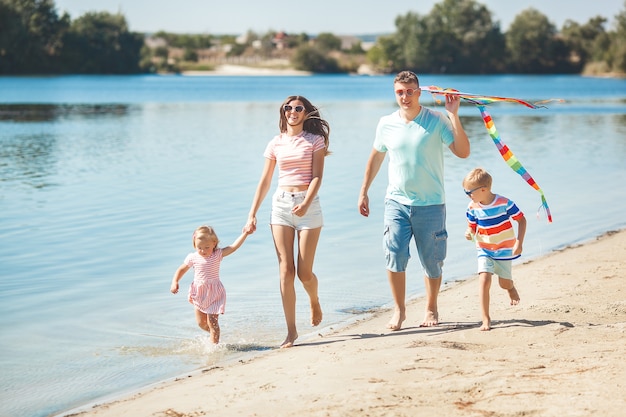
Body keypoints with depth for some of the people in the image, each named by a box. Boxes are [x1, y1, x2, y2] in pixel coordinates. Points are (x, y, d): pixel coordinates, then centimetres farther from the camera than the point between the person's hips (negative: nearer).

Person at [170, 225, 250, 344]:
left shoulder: (218, 254, -9)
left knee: (212, 321, -7)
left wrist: (245, 233, -25)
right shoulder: (193, 257, -4)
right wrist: (175, 282, -7)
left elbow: (234, 246, -16)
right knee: (201, 323, 12)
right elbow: (181, 270, 8)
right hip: (198, 294, 3)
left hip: (214, 293, -3)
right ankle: (214, 333, 39)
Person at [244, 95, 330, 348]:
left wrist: (306, 203, -22)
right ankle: (291, 330, -1)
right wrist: (252, 214, 7)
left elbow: (317, 176, -6)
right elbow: (265, 181, 13)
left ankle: (314, 302, 32)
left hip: (308, 204, -3)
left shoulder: (315, 140, 3)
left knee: (304, 273, -3)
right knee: (286, 271, -4)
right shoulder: (276, 144, 11)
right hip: (281, 205, 3)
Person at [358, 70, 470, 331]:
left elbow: (463, 152, -14)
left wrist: (453, 116, -19)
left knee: (432, 261, 7)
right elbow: (375, 158, 18)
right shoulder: (386, 124, 4)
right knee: (394, 255, -10)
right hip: (397, 202, 2)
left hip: (430, 204, -2)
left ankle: (431, 309, 25)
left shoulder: (437, 121, -6)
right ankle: (399, 309, 5)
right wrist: (363, 192, 17)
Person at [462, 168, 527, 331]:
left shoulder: (504, 203, -20)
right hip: (484, 250, 2)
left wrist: (519, 242, -16)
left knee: (504, 283, 8)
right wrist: (469, 233, -20)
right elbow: (472, 226, 5)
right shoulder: (473, 208, -9)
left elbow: (521, 219, -10)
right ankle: (486, 319, -12)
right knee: (484, 281, -17)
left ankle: (511, 288, 49)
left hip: (504, 250, -2)